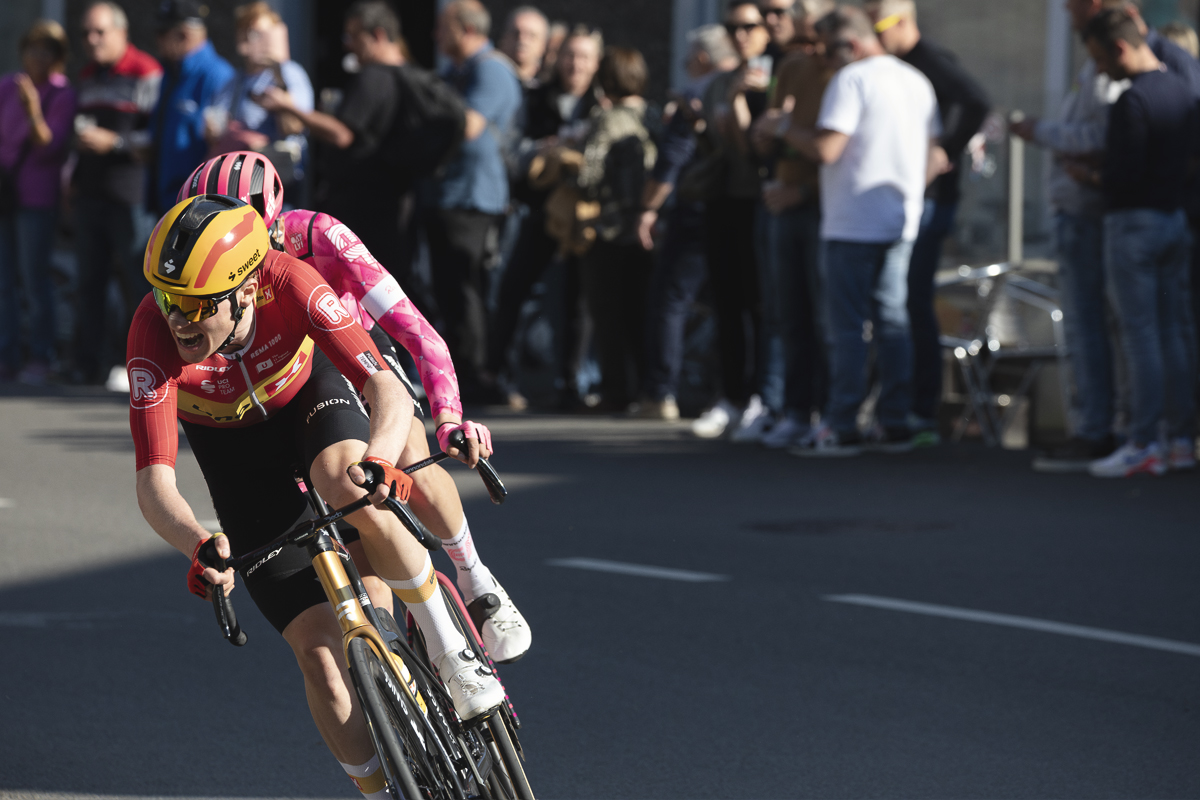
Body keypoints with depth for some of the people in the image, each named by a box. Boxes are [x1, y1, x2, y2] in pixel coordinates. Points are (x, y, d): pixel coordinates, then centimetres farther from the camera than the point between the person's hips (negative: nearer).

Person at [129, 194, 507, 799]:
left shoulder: (290, 285, -37)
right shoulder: (155, 331, -37)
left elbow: (388, 390, -44)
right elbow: (154, 485, -41)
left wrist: (377, 460, -65)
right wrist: (201, 547, -62)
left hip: (308, 387, -1)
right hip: (232, 441, 1)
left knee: (349, 491, -38)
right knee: (317, 648, -9)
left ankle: (450, 651, -18)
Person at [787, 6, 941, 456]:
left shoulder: (852, 80, -11)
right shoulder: (916, 81, 13)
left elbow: (827, 149, -19)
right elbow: (934, 156, 15)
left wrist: (789, 132, -3)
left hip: (852, 224, -7)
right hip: (901, 221, 7)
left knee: (847, 327, -4)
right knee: (892, 322, 10)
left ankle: (841, 429, -4)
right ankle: (895, 425, 9)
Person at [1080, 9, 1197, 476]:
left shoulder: (1132, 101, -18)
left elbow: (1125, 172, -21)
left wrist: (1094, 178, -2)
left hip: (1133, 222, -9)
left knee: (1140, 333, -7)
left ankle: (1144, 443, -7)